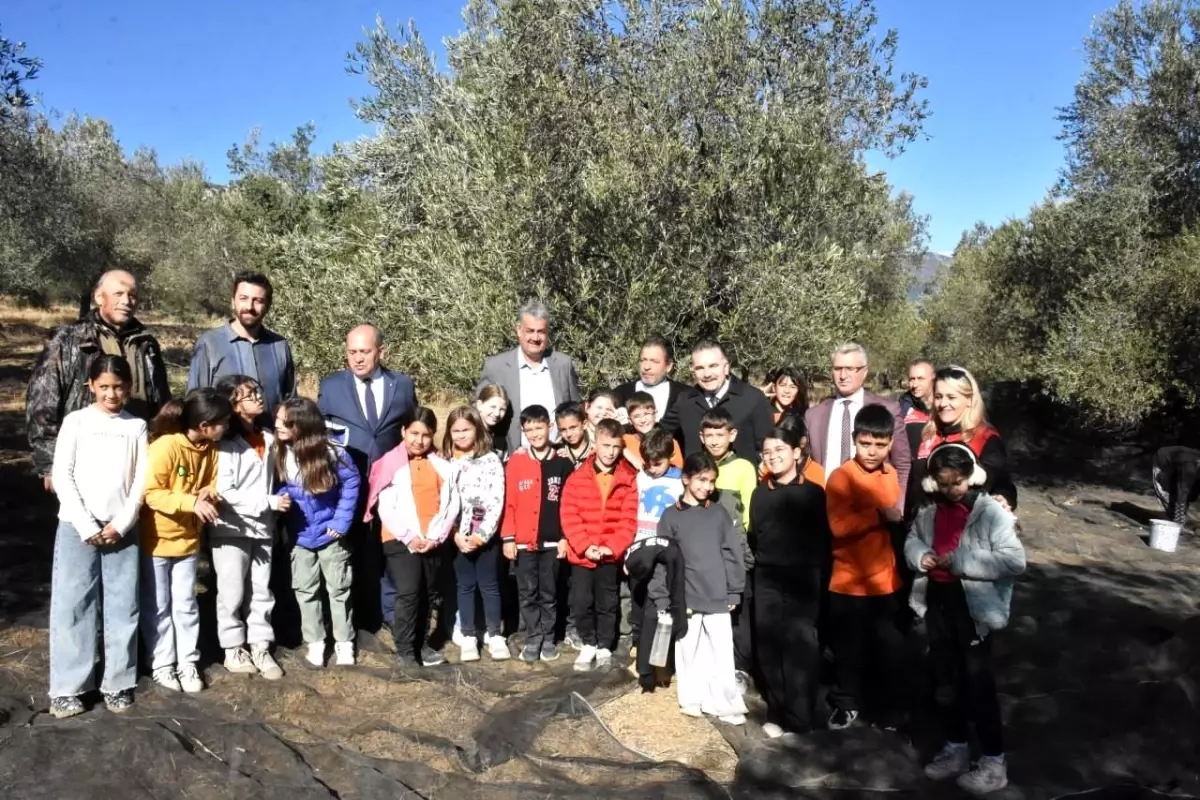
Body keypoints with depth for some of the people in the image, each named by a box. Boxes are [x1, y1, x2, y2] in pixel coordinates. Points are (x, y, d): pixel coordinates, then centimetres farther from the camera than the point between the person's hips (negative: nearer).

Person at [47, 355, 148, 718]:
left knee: (122, 606, 3)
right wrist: (86, 525, -9)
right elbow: (62, 475, -2)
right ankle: (67, 687, 10)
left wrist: (121, 524, -7)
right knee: (71, 604, 0)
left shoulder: (137, 426, 8)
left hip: (121, 529, 1)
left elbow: (141, 481, 4)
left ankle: (118, 683, 14)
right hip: (77, 526, -1)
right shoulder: (75, 421, 4)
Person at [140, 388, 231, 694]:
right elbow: (150, 494, -24)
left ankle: (187, 663, 21)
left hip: (187, 539, 5)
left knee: (186, 605, 11)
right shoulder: (165, 447, -24)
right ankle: (162, 664, 22)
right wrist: (192, 502, -33)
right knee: (158, 607, 9)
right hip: (155, 540, -5)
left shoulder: (210, 449, -3)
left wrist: (209, 493, -15)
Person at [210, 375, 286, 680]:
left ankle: (260, 647, 20)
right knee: (232, 593, 7)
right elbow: (224, 493, -17)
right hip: (231, 529, -5)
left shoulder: (267, 439, 8)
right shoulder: (225, 443, -11)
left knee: (261, 591, 10)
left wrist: (273, 508, 1)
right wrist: (269, 502, -17)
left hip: (262, 528, 5)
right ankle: (233, 649, 20)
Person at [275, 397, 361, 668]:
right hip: (299, 535, 3)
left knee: (338, 588, 9)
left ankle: (344, 642, 22)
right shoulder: (280, 453, -8)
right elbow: (280, 487, 8)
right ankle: (314, 641, 25)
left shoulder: (330, 452, -19)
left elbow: (351, 483, -9)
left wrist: (342, 521, -12)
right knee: (305, 590, 11)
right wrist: (280, 498, -15)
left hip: (329, 532, -3)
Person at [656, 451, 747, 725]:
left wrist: (734, 592, 2)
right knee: (689, 650, 9)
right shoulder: (671, 516, 0)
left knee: (722, 652, 3)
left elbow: (732, 554, 5)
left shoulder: (719, 514, 4)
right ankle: (692, 698, 25)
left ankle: (726, 704, 13)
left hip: (718, 597, 1)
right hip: (685, 597, -1)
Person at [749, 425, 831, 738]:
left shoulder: (813, 492, 0)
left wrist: (818, 574, -5)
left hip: (803, 579, -3)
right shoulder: (760, 493, 11)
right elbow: (754, 537, 13)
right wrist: (762, 563, 2)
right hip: (767, 580, 3)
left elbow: (824, 538, 0)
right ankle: (776, 713, 17)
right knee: (769, 647, 5)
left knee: (801, 647, -2)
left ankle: (799, 718, 7)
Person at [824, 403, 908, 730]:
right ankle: (847, 704, 30)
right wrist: (879, 515, -26)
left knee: (891, 648, 10)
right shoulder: (841, 477, -13)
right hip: (849, 581, -4)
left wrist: (898, 516, 2)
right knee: (849, 648, 11)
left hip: (885, 580, 4)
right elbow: (839, 526, -25)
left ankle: (892, 707, 28)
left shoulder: (890, 474, 5)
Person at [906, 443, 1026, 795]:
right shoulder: (930, 511, 4)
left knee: (978, 682, 3)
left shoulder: (991, 512, -15)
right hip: (937, 601, 6)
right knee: (946, 679, 18)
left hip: (973, 605, -6)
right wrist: (920, 555, -5)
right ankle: (955, 747, 35)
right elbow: (912, 539, 18)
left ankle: (994, 761, 18)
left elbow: (1014, 560, -22)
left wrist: (961, 561, -25)